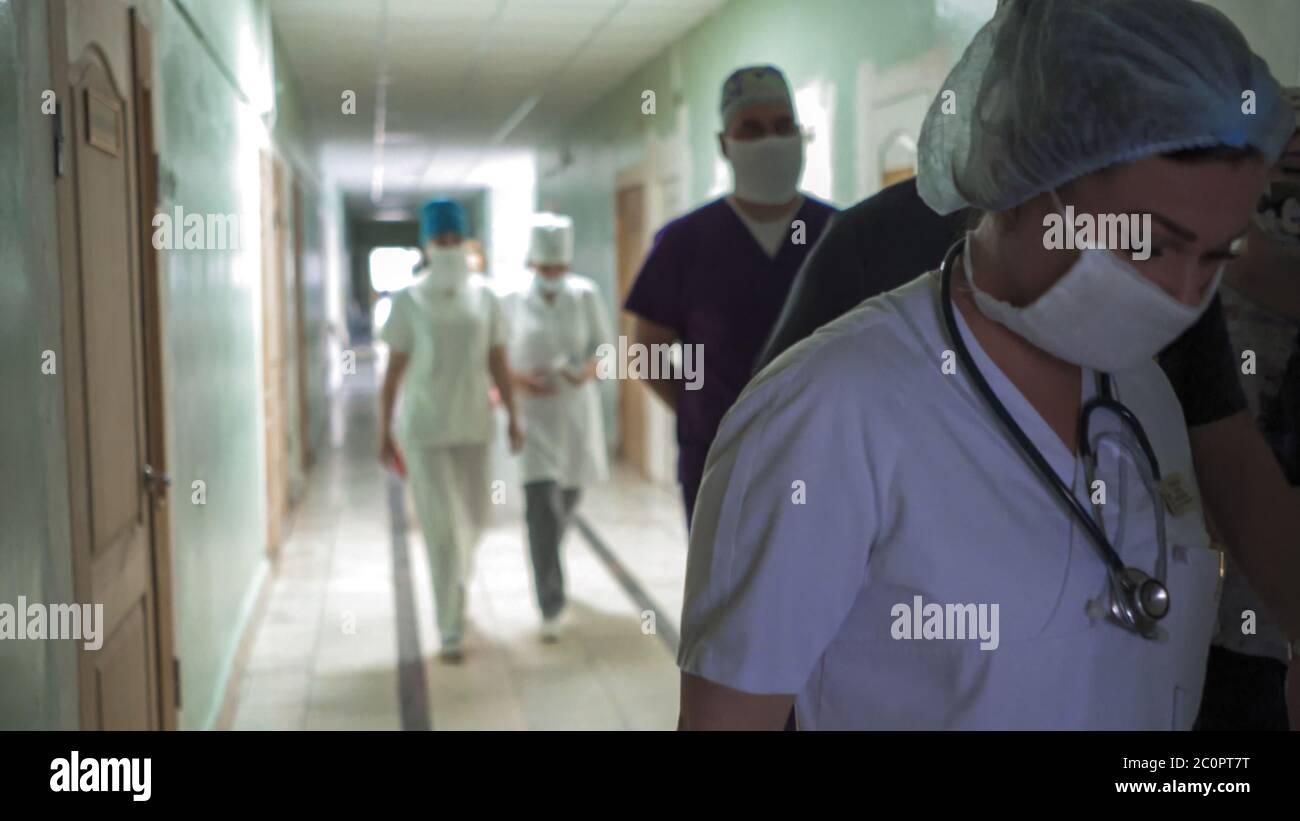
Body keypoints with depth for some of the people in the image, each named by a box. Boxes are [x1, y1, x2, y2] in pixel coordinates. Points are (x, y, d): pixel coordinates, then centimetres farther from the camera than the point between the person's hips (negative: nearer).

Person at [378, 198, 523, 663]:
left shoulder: (484, 297, 3)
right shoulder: (409, 301, -5)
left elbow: (498, 363, 6)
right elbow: (393, 370, -3)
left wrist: (512, 417, 3)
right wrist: (384, 432, -4)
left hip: (472, 423, 3)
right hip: (424, 426, -3)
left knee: (471, 517, 12)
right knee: (442, 523, -6)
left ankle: (455, 585, 43)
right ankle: (450, 631, 0)